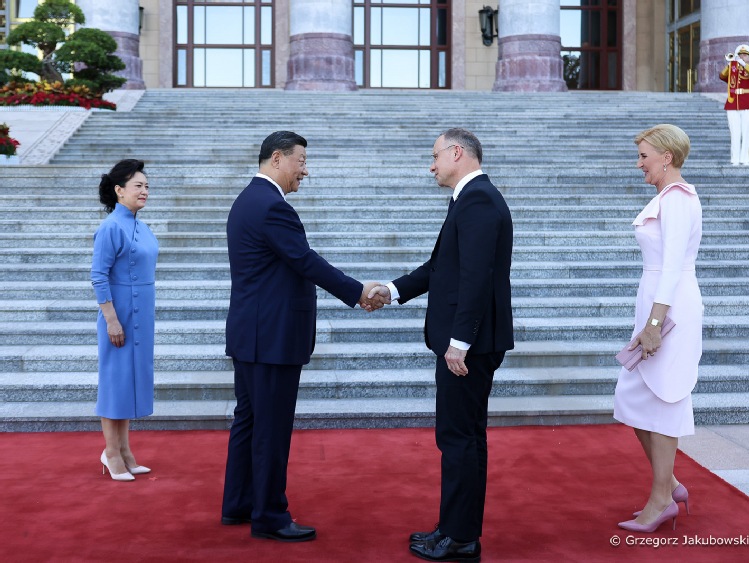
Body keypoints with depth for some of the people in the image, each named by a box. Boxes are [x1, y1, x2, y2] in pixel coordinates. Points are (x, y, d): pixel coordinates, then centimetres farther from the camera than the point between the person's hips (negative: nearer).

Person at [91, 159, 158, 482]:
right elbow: (99, 276, -17)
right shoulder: (111, 227, -15)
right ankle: (112, 453, 11)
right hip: (120, 315, -8)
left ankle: (123, 449, 21)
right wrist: (111, 319, -20)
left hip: (141, 316, 8)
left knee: (134, 377, 12)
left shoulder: (139, 227, 10)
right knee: (116, 377, 0)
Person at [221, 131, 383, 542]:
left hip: (251, 333, 11)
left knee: (248, 420, 16)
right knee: (272, 428, -2)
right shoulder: (271, 206, -18)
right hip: (272, 336, -11)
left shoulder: (249, 200, 15)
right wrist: (357, 292, -11)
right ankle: (270, 517, 7)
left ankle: (238, 505, 25)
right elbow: (307, 262, -20)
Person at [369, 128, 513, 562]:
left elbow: (476, 276, -24)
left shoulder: (477, 199, -16)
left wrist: (459, 341, -23)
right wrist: (394, 291, 16)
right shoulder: (473, 198, 16)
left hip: (469, 342, -10)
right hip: (466, 339, 10)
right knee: (462, 435, 15)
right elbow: (443, 265, 20)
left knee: (460, 436, -2)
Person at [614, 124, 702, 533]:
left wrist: (654, 322, -24)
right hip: (659, 306, 10)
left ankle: (662, 499, 9)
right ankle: (668, 486, 22)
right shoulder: (667, 198, 16)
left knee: (660, 401, -2)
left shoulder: (676, 199, -14)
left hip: (669, 308, -10)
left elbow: (673, 266, -21)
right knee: (635, 399, 13)